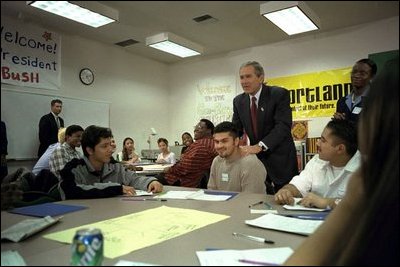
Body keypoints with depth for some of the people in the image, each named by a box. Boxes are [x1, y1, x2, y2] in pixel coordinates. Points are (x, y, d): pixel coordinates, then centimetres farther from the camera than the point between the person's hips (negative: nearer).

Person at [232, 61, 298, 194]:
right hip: (255, 158, 4)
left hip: (280, 158, -4)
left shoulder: (279, 94, -12)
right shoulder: (238, 101, 4)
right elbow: (236, 129, 7)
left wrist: (260, 146, -33)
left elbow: (283, 126, -22)